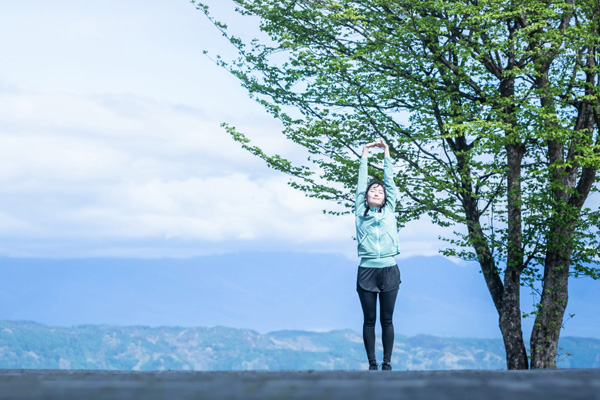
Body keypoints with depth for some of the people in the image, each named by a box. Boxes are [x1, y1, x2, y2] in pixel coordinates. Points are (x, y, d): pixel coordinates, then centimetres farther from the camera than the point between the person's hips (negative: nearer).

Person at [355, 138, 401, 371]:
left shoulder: (389, 211, 11)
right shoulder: (360, 212, 9)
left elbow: (390, 182, 14)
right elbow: (361, 183, 12)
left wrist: (386, 154, 18)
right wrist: (365, 156, 16)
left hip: (389, 271, 1)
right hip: (367, 271, -1)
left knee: (387, 320, 3)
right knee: (369, 320, 1)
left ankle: (387, 364, 6)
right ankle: (372, 365, 5)